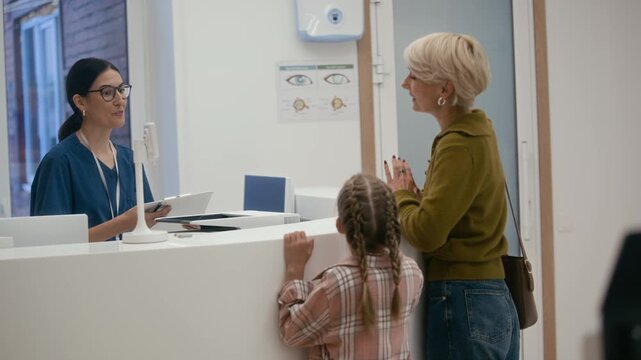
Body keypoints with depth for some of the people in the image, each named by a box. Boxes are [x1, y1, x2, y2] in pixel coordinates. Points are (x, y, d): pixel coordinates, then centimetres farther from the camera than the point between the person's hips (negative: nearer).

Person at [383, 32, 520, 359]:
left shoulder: (459, 145, -18)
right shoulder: (475, 133, 11)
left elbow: (425, 233, -22)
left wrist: (401, 196, -3)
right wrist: (412, 194, 2)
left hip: (462, 305, -9)